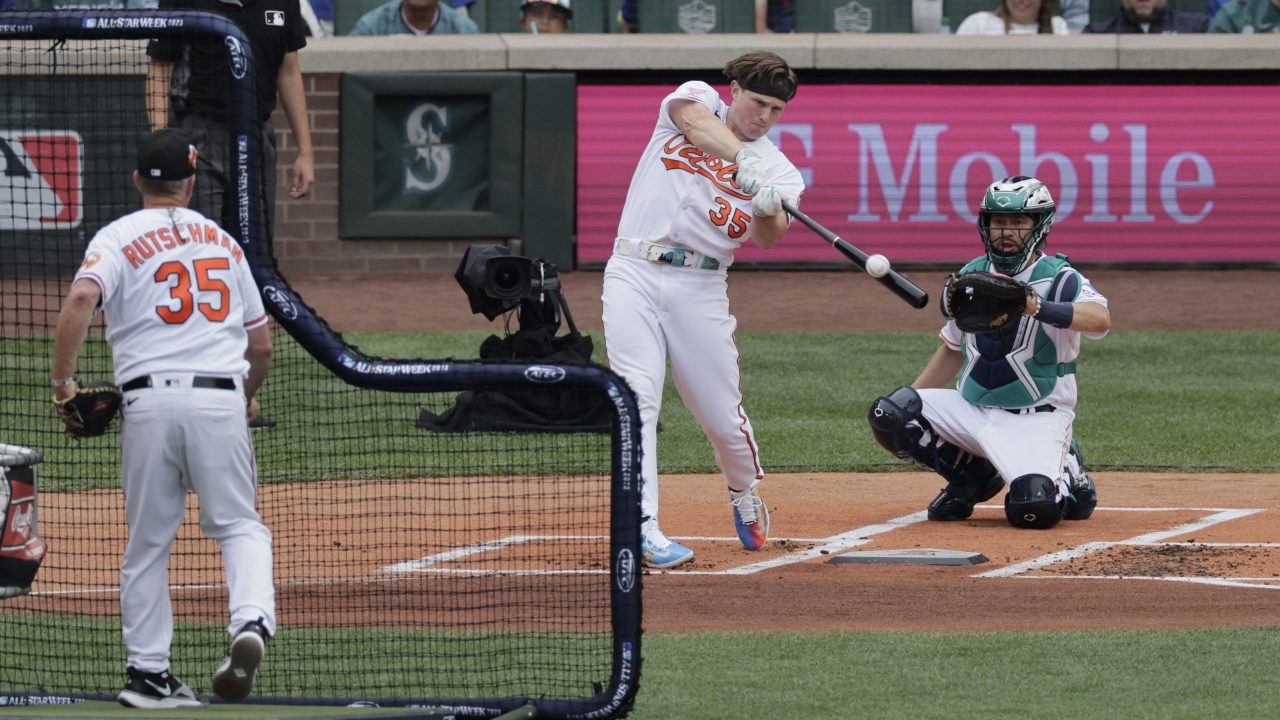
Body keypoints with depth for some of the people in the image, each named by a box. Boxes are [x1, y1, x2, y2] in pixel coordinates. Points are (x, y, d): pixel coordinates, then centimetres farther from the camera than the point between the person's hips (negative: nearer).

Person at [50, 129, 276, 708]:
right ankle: (252, 621, -21)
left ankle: (148, 672, 11)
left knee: (148, 542, 9)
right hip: (221, 398, 1)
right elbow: (261, 345, 20)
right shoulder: (223, 241, 17)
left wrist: (62, 383, -7)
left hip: (150, 400, -1)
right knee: (239, 524, 7)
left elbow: (81, 298, -16)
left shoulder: (118, 238, 6)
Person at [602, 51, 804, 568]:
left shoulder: (777, 168, 8)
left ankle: (745, 498, 33)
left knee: (724, 418, 3)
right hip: (635, 274, -2)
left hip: (701, 288, 2)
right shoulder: (697, 100, 7)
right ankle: (644, 528, -18)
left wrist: (770, 210, -33)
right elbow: (694, 120, -19)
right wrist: (745, 161, -34)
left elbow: (770, 238, -10)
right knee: (638, 400, -15)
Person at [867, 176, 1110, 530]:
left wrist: (1037, 307, -50)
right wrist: (910, 399, 13)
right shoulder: (971, 276, 6)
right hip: (970, 408, 5)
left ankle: (1066, 474, 10)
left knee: (1034, 508, -30)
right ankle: (972, 477, 8)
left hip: (1036, 419, -5)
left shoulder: (1059, 279, -12)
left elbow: (1099, 319, -34)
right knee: (888, 413, -15)